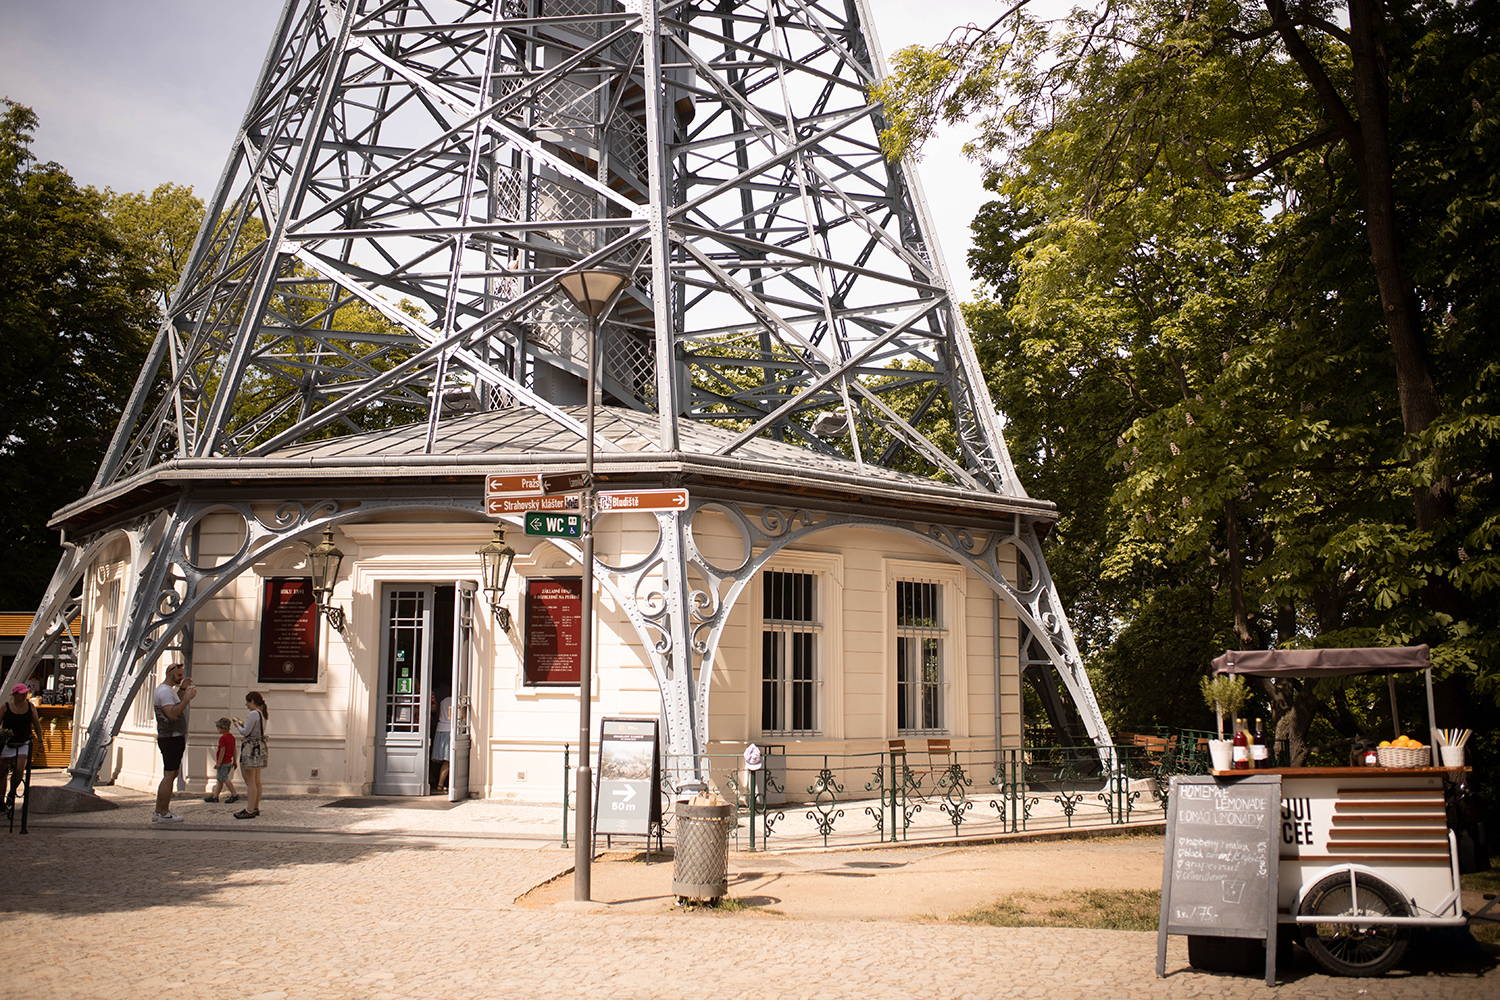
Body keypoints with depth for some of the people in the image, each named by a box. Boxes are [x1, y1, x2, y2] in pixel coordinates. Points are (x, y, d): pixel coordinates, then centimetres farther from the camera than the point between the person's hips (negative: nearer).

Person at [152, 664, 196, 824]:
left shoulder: (168, 690, 17)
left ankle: (158, 812, 20)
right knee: (169, 776, -8)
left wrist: (182, 689, 22)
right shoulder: (164, 691, -16)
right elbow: (172, 713, -28)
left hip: (175, 738, 11)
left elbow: (176, 705, 35)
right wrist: (188, 698, -27)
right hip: (171, 738, -11)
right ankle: (164, 814, -5)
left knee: (171, 775, 15)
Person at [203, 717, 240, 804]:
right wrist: (234, 761, 21)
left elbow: (223, 750, -20)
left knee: (224, 779, -5)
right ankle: (215, 796, 16)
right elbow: (234, 750, 15)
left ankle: (235, 795, -7)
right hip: (229, 761, 10)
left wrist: (219, 763, -18)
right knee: (219, 779, 13)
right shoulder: (232, 737, 11)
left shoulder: (223, 738, -17)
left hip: (223, 762, -10)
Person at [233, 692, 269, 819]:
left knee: (250, 781, -8)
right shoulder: (262, 714, 14)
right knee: (256, 781, 13)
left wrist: (238, 725, 3)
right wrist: (243, 724, 19)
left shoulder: (253, 714, -14)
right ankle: (255, 808, 18)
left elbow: (245, 732, -16)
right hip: (260, 747, 10)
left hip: (252, 748, -10)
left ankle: (249, 811, -8)